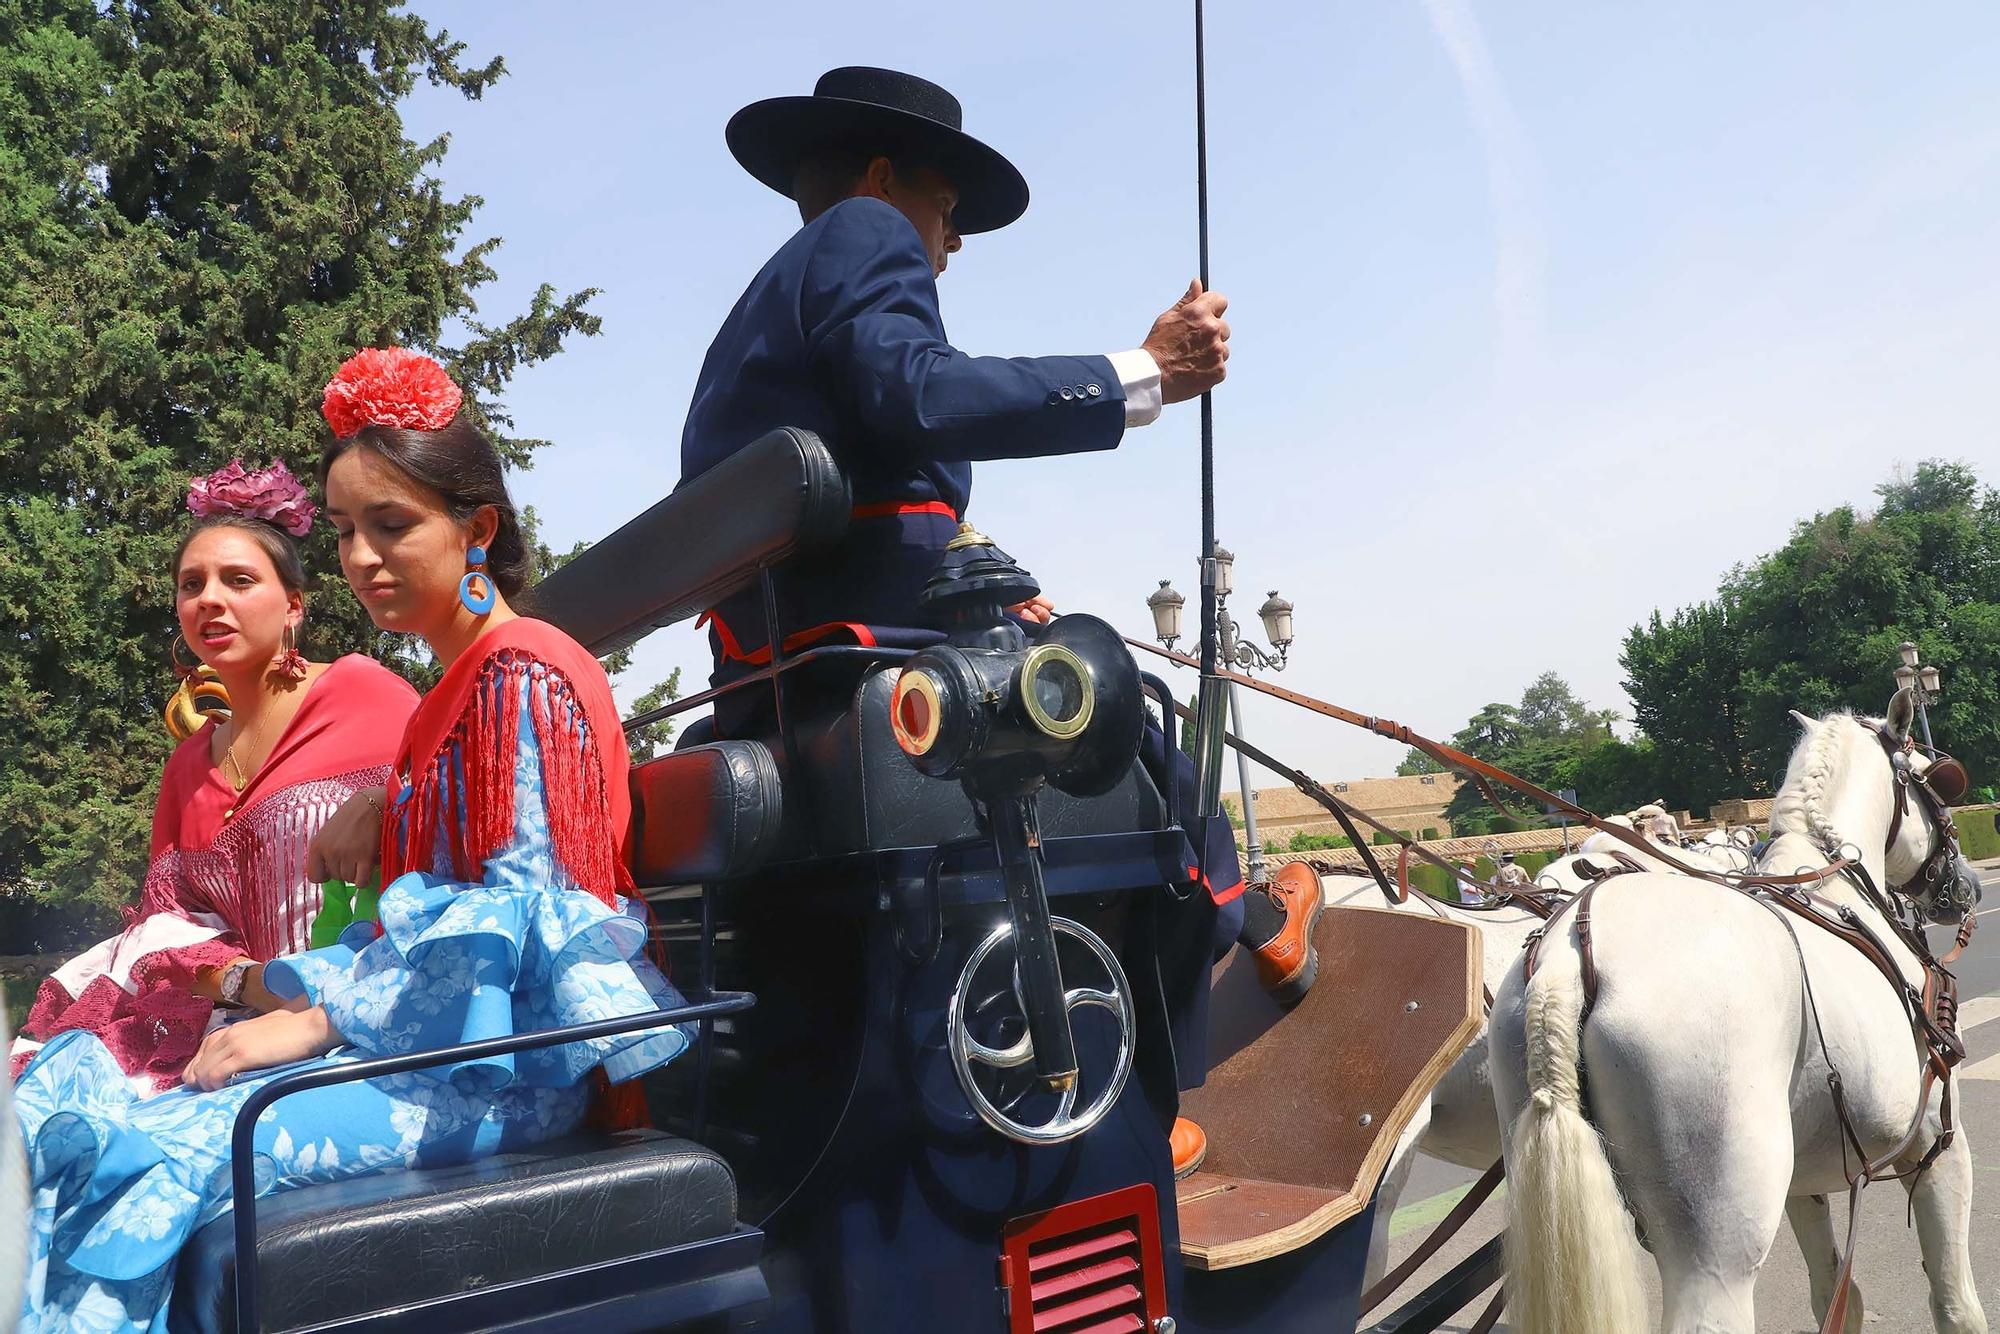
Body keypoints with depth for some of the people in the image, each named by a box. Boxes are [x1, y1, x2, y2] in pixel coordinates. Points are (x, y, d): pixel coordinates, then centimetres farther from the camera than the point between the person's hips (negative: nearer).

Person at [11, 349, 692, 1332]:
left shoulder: (524, 674, -9)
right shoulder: (456, 687, 20)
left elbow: (524, 910, -18)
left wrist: (322, 1018, -16)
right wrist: (308, 985, 3)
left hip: (506, 1057, -9)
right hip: (431, 1025, 9)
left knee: (161, 1160, -27)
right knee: (60, 1094, -6)